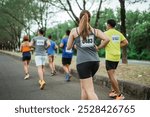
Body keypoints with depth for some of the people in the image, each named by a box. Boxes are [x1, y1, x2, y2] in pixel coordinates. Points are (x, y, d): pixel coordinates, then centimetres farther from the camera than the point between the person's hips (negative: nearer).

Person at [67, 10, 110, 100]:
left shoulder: (74, 31, 6)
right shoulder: (95, 31, 10)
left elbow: (68, 47, 11)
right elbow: (107, 39, -6)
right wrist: (98, 47, 8)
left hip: (83, 62, -4)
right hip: (95, 61, 4)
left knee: (90, 91, -7)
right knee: (84, 86, 23)